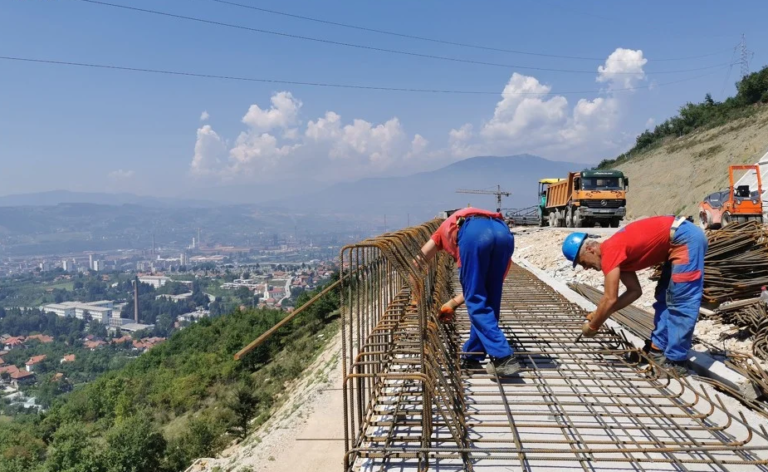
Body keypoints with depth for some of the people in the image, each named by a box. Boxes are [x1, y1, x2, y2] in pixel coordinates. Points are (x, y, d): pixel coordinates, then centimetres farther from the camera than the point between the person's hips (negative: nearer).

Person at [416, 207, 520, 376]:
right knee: (490, 300, 17)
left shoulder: (446, 229, 44)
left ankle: (503, 357, -1)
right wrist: (453, 303, 44)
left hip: (473, 234, -4)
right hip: (503, 232, 4)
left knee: (477, 304, 6)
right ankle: (472, 357, 24)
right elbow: (478, 287, 36)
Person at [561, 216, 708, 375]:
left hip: (686, 238, -10)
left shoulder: (609, 252, -14)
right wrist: (601, 314, 12)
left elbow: (610, 299, -16)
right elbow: (635, 291, 18)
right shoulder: (617, 253, 13)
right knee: (665, 297, 15)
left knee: (680, 302, -7)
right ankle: (658, 349, 19)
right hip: (684, 238, 10)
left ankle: (675, 361, -2)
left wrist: (592, 326, -3)